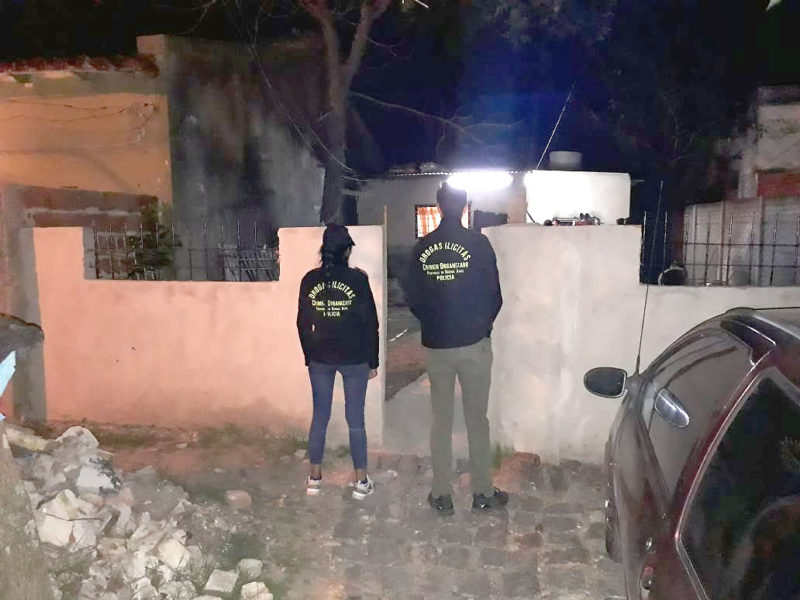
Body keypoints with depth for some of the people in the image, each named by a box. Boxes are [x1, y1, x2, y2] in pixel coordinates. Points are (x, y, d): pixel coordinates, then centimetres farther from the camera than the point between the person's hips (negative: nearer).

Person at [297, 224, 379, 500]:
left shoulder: (310, 280, 0)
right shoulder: (357, 278, -9)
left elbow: (303, 323, 5)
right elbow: (370, 323, -7)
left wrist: (309, 357, 16)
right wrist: (373, 362, 2)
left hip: (320, 358, 3)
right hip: (354, 358, -2)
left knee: (319, 417, 13)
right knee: (355, 420, 6)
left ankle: (314, 478, 22)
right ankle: (361, 481, 15)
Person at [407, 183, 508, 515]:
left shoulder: (422, 247, 0)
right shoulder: (478, 243, -8)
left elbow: (414, 301, 3)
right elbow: (494, 296, -5)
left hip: (436, 346, 2)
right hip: (473, 343, -2)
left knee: (441, 420, 12)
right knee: (477, 419, 10)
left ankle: (442, 494, 20)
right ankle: (483, 492, 21)